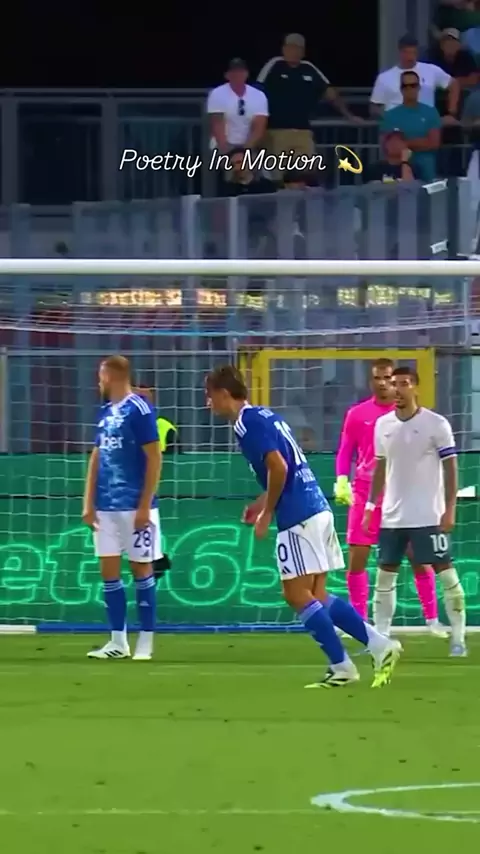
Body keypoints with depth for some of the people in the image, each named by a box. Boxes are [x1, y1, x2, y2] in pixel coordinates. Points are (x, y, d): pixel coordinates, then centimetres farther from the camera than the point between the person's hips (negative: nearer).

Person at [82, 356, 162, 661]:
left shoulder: (139, 409, -10)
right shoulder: (106, 412, 12)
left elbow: (154, 458, -12)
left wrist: (145, 506, -16)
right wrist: (89, 503, 10)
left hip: (135, 507, -7)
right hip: (106, 507, 7)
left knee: (141, 570, 1)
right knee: (109, 572, 6)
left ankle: (146, 641, 7)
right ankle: (118, 642, 12)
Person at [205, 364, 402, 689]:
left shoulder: (247, 423, -10)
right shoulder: (266, 415, 19)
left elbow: (278, 467, -20)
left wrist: (267, 512, -9)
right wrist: (264, 502, 21)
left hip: (298, 517, -9)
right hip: (317, 508, 9)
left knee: (298, 595, -3)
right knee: (317, 596, 10)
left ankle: (341, 667, -3)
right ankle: (380, 645, 5)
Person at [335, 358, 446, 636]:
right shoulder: (357, 414, 4)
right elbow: (345, 452, 7)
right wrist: (342, 481, -8)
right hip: (365, 496, 1)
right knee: (357, 559, -1)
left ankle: (432, 619, 8)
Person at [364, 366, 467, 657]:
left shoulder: (436, 424, -8)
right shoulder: (383, 425, 7)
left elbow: (450, 468, -7)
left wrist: (450, 509, -13)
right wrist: (371, 505, 12)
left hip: (428, 516, -5)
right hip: (392, 516, 5)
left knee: (446, 574, -4)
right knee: (385, 576, 7)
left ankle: (458, 638, 0)